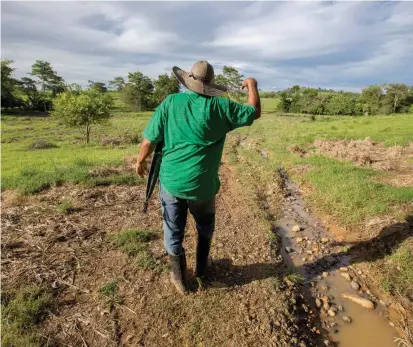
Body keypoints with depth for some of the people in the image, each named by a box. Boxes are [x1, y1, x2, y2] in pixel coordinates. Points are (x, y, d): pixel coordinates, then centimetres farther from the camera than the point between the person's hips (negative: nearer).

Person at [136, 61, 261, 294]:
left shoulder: (170, 102, -4)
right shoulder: (220, 106, -7)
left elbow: (150, 140, -4)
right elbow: (254, 112, 4)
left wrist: (141, 161, 14)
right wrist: (252, 86, 20)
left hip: (171, 181, 1)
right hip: (202, 185, 0)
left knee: (173, 233, 17)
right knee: (205, 227, 27)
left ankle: (180, 280, 33)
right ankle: (201, 268, 43)